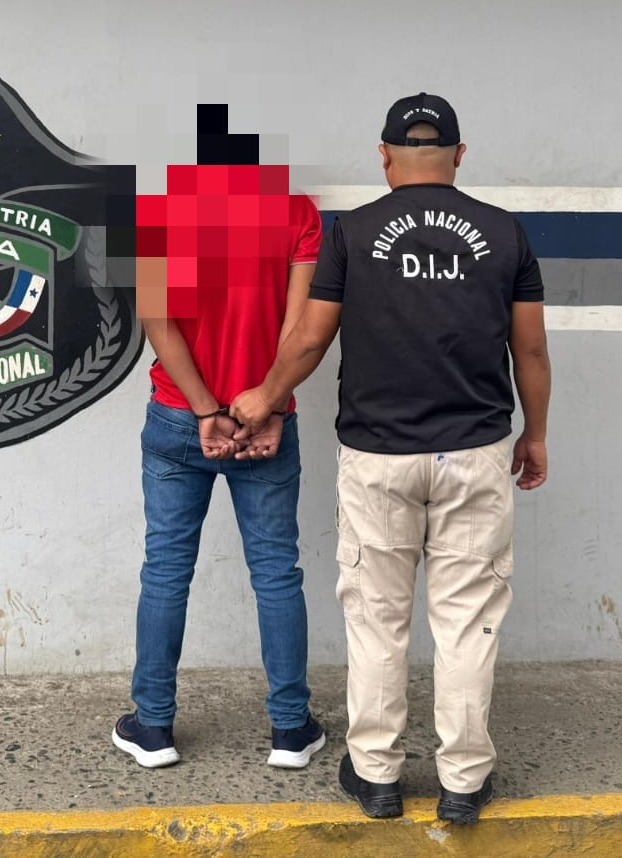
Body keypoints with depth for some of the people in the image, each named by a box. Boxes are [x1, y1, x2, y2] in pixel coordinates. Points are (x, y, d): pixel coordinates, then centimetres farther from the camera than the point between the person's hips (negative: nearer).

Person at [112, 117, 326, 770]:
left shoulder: (159, 195, -4)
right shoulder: (295, 204, -2)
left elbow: (156, 316, -12)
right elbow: (298, 322, -9)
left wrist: (207, 412, -11)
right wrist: (270, 413, -9)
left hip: (177, 419, 0)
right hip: (266, 421, 1)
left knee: (166, 570, 9)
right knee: (276, 571, 8)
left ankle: (153, 726, 19)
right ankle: (290, 728, 17)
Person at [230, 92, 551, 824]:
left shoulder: (353, 231, -1)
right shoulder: (503, 231, 3)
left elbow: (310, 339, 4)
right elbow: (530, 351, 6)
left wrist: (265, 399, 21)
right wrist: (535, 434, 20)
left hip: (375, 456, -1)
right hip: (476, 454, 1)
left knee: (376, 616, 11)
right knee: (466, 617, 9)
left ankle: (375, 773, 21)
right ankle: (463, 779, 18)